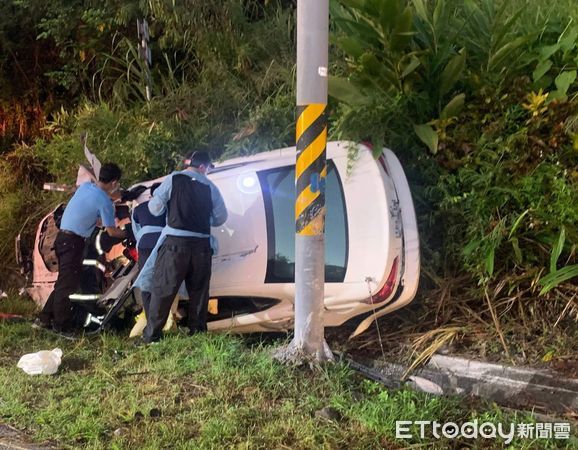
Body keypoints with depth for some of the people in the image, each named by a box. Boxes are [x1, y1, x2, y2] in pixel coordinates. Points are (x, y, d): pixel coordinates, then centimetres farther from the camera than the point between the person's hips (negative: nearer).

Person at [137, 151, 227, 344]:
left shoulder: (174, 179, 2)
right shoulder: (210, 187, 8)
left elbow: (155, 208, 2)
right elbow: (221, 217, 12)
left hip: (175, 242, -2)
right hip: (201, 244, 2)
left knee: (163, 288, 2)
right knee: (199, 290, 13)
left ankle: (151, 335, 4)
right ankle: (198, 332, 18)